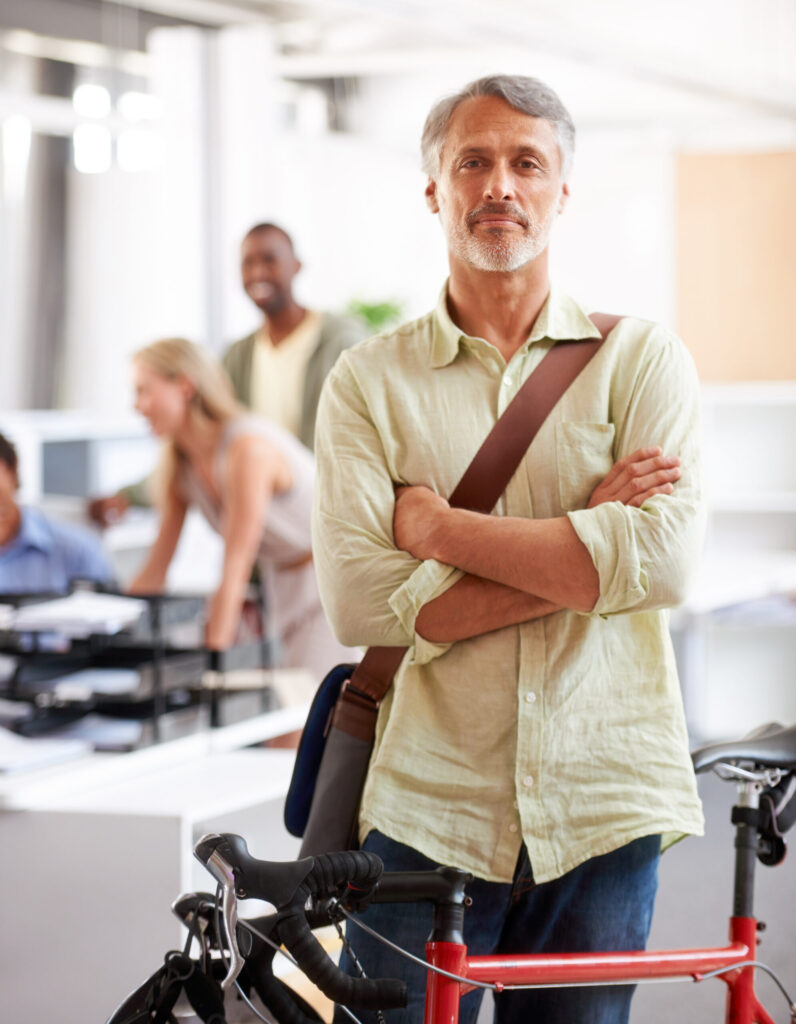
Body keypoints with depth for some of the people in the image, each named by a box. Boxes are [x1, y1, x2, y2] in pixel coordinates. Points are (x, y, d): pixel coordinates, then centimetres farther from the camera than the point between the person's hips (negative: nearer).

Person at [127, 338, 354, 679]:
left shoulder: (248, 447, -22)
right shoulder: (177, 465, 2)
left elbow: (235, 571, -25)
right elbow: (154, 573, 5)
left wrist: (213, 653, -26)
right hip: (283, 587, 7)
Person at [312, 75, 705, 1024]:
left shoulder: (640, 358, 4)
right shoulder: (368, 379, 3)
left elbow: (664, 555, -13)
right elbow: (357, 598, -10)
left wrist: (441, 528, -12)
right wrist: (579, 547, -14)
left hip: (602, 811, 1)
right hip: (424, 809, 0)